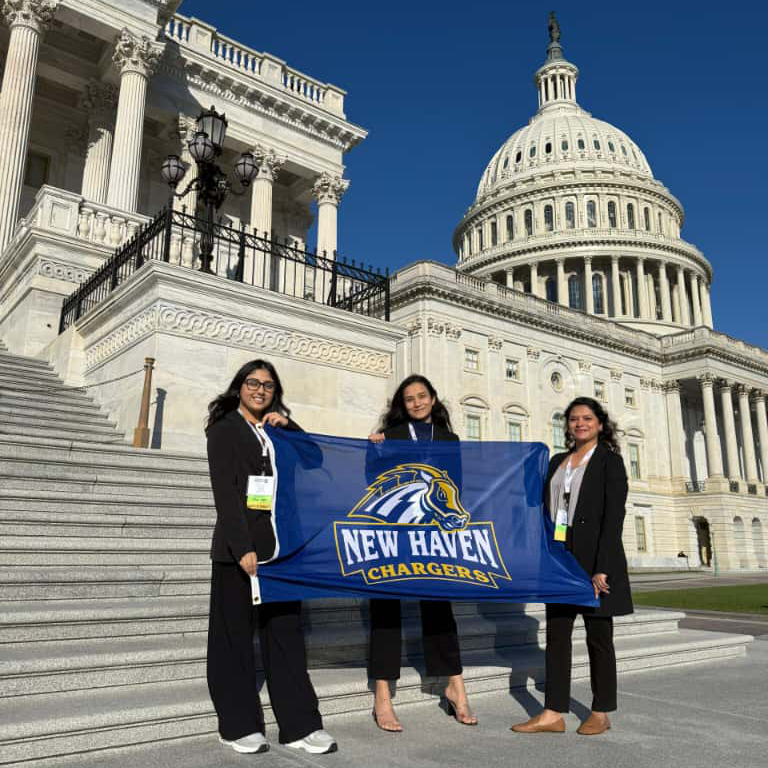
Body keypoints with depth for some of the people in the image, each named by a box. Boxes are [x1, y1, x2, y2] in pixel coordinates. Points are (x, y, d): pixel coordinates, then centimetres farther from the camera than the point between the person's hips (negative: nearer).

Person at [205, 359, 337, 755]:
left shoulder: (279, 430, 17)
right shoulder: (224, 429, 2)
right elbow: (225, 492, -8)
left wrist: (287, 426, -2)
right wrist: (243, 548, -17)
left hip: (280, 544, 5)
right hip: (238, 545, -4)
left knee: (286, 633, 5)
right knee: (235, 635, 5)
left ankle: (299, 725, 10)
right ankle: (239, 726, 16)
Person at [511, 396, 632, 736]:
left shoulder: (610, 461, -2)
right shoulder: (557, 462, 14)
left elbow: (614, 517, -10)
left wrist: (602, 568, -17)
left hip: (594, 558, -5)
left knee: (598, 636, 6)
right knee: (556, 634, 4)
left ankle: (601, 713, 19)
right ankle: (553, 713, 10)